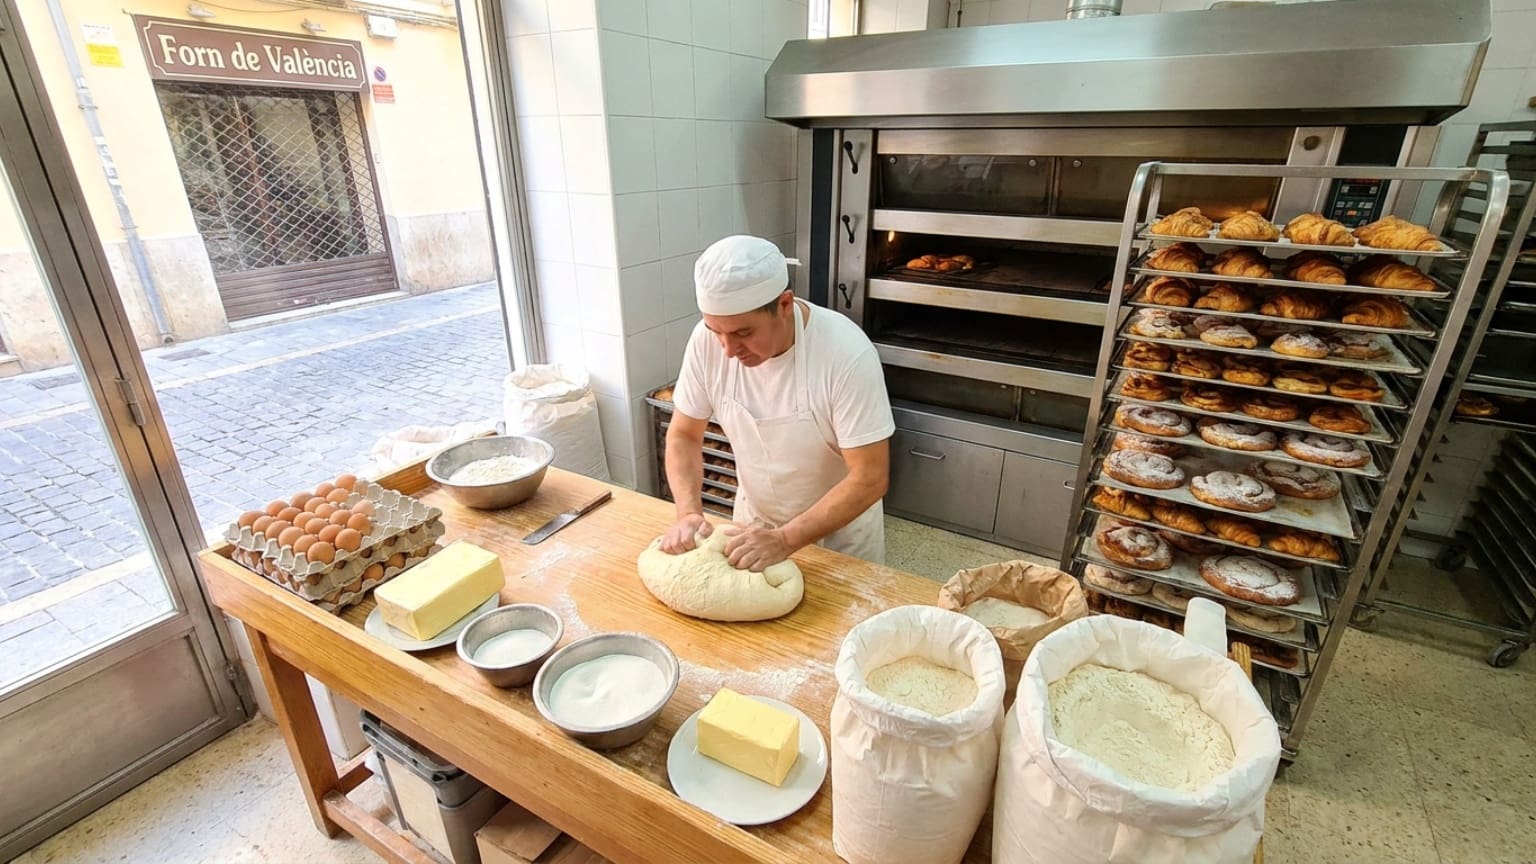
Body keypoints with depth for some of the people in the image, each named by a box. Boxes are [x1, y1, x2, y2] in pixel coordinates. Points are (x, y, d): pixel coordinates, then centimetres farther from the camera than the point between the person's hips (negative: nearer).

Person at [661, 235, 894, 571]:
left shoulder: (848, 353, -31)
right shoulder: (706, 340, -20)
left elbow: (870, 478, -27)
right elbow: (683, 436, -7)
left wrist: (784, 541, -33)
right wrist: (689, 513, -23)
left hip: (839, 524, -3)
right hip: (754, 518, 3)